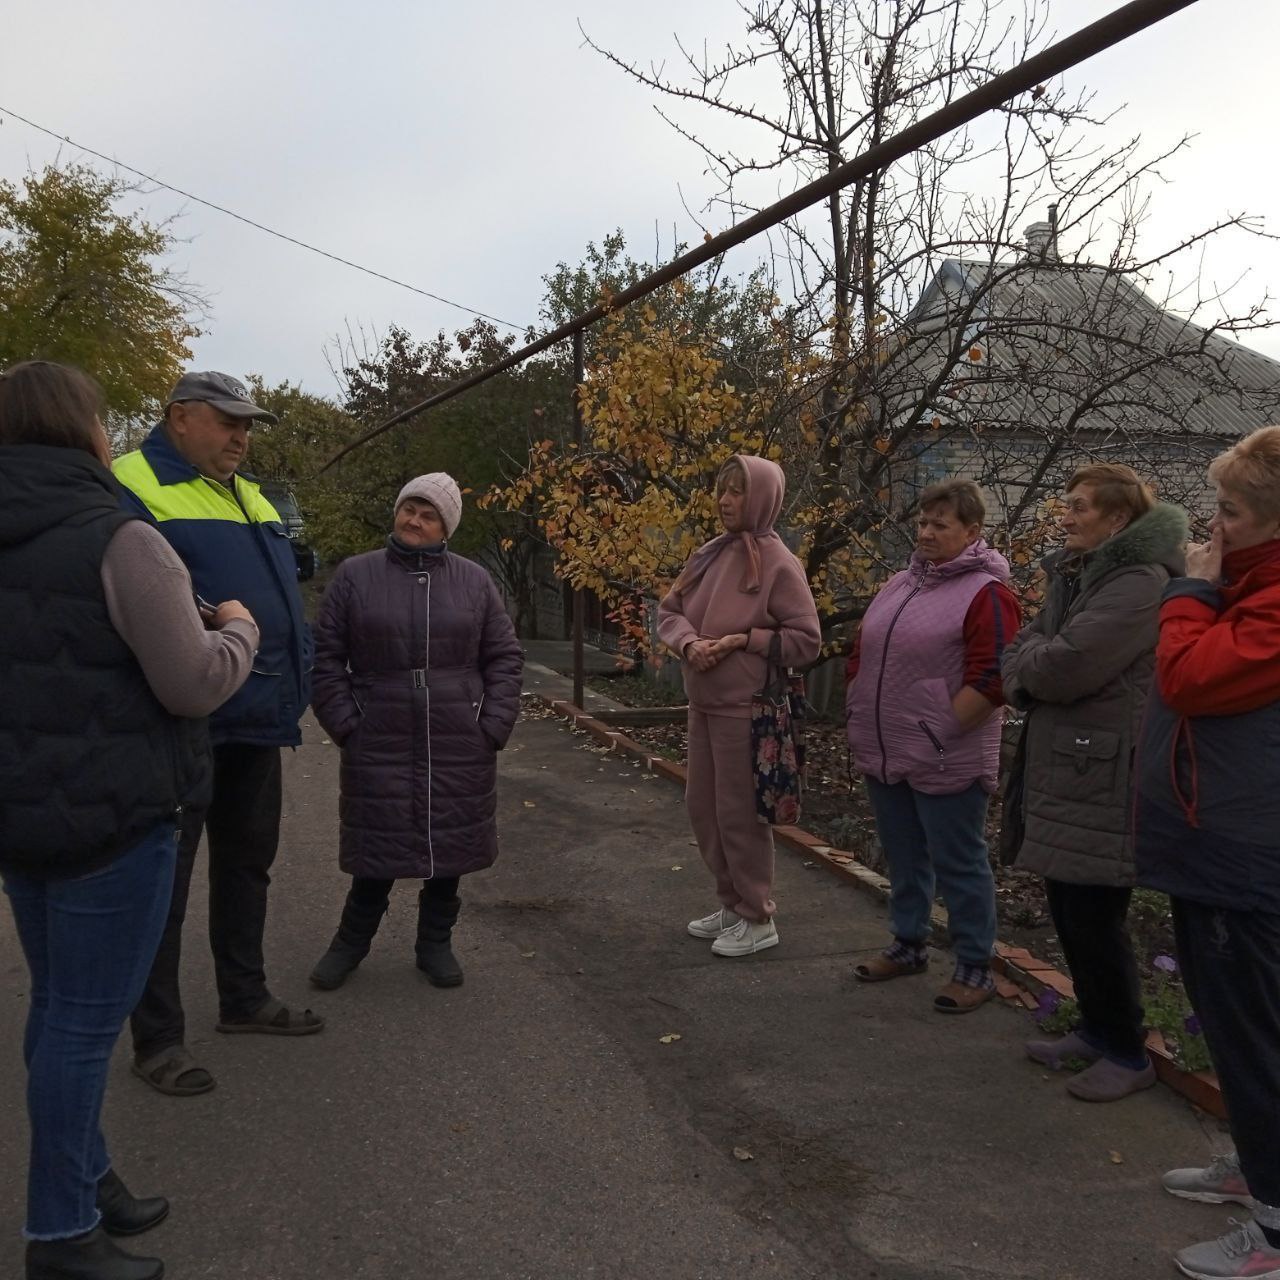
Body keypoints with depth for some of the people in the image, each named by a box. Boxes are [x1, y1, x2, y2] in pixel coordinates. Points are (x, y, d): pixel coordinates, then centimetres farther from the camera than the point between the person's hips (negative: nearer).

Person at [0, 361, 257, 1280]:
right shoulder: (120, 539, -17)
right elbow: (195, 684, -18)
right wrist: (237, 630, 1)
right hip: (109, 817, -8)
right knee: (86, 1021, 2)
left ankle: (86, 1181, 33)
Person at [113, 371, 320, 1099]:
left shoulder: (248, 497, 16)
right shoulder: (132, 487, -10)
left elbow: (283, 593, 21)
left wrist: (296, 680, 15)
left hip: (255, 722, 9)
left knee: (247, 864, 19)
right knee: (163, 880, 3)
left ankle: (244, 998, 36)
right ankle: (158, 1038, 16)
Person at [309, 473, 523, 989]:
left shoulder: (473, 580, 5)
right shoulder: (355, 575, 2)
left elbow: (504, 657, 7)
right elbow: (326, 657, 3)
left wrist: (492, 726, -2)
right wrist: (346, 725, -4)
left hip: (459, 748, 2)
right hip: (378, 745, -1)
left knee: (450, 845, 11)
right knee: (376, 846, 6)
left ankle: (436, 942, 30)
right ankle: (351, 940, 29)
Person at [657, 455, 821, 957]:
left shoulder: (778, 565, -12)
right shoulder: (710, 554, 7)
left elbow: (806, 640, -12)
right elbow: (668, 612, 10)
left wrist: (740, 640, -17)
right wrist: (690, 642, -10)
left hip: (747, 709, -7)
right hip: (702, 704, 7)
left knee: (740, 813, 1)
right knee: (702, 807, 15)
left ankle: (758, 919, 18)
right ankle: (731, 904, 32)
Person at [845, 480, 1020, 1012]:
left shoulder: (986, 593, -12)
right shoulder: (900, 584, 12)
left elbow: (990, 679, -19)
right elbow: (862, 653, 19)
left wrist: (939, 733, -16)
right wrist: (860, 717, 12)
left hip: (944, 762, -7)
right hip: (884, 755, 7)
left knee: (958, 863, 5)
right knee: (903, 857, 19)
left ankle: (975, 967, 19)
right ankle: (908, 945, 35)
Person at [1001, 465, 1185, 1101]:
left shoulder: (1139, 582, -16)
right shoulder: (1073, 573, 14)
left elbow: (1063, 668, -23)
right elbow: (1017, 657, 13)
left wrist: (1027, 656, -4)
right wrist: (1036, 663, -9)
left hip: (1104, 779, -9)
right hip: (1061, 769, 9)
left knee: (1094, 918, 0)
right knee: (1067, 908, 16)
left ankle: (1129, 1053, 19)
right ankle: (1096, 1030, 33)